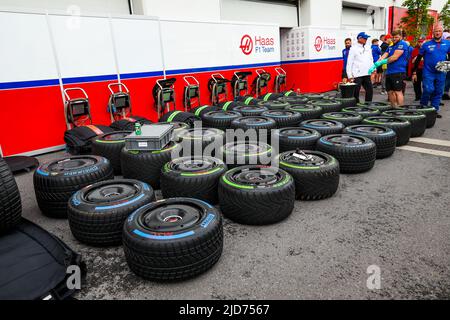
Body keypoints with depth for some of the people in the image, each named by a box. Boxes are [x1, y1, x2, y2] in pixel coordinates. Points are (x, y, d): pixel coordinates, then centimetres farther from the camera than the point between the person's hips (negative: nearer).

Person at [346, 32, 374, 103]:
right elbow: (349, 63, -7)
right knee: (356, 92, -3)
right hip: (357, 75, -6)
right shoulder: (353, 49, -3)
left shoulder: (368, 49, 15)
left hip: (367, 74, 6)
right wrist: (350, 76, -11)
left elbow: (371, 60, 20)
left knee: (370, 90, 9)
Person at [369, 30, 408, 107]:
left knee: (398, 91, -10)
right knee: (390, 92, 11)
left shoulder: (402, 44, -3)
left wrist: (381, 62, -9)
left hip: (398, 72, -8)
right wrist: (374, 65, -7)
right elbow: (383, 56, 8)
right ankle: (393, 108, 22)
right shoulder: (390, 47, 20)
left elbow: (395, 57, -13)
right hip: (389, 72, 8)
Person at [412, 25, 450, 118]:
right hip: (428, 72, -3)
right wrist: (414, 72, -1)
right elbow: (418, 58, 3)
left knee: (438, 92, 6)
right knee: (428, 90, -15)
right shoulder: (426, 44, 0)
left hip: (441, 73, 3)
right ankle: (422, 107, 6)